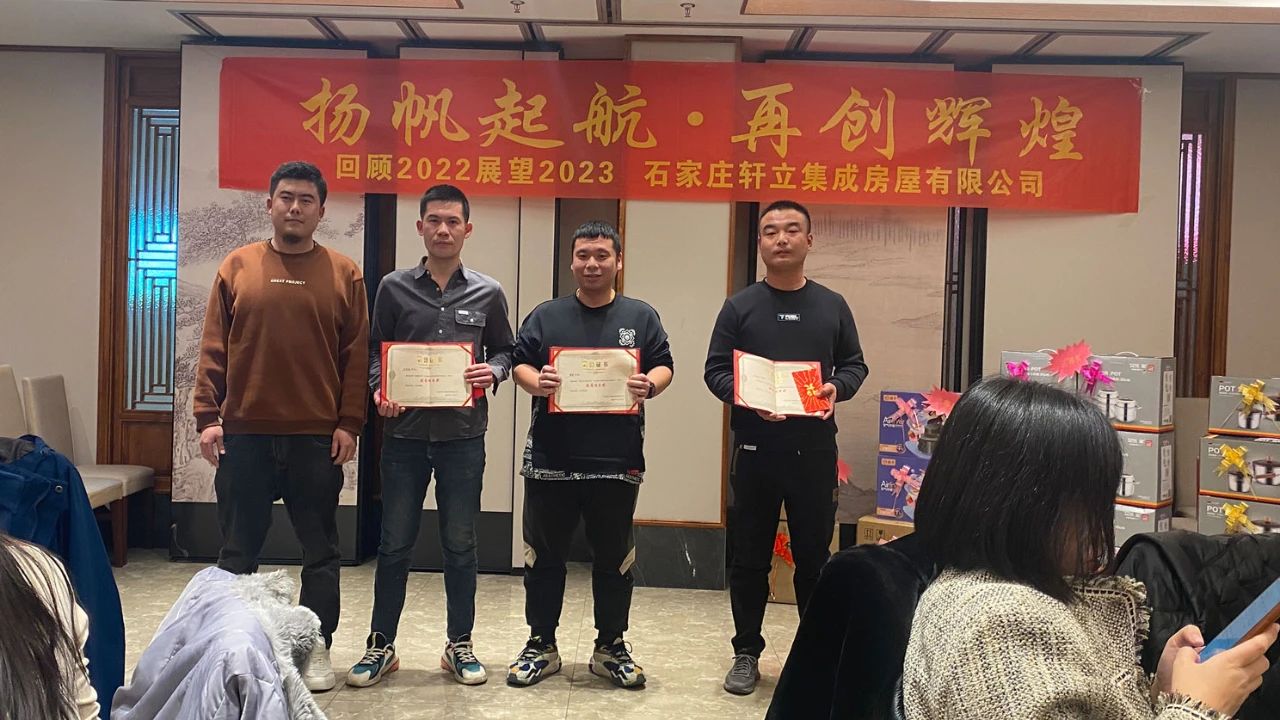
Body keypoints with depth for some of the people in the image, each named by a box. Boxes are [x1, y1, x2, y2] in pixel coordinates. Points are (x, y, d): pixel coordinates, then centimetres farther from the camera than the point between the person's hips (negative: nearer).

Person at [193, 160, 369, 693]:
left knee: (320, 552, 8)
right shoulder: (238, 266, 6)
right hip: (244, 433, 1)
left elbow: (356, 355, 1)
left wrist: (349, 422, -5)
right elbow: (214, 348, 4)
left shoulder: (343, 274, 2)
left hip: (318, 437, -1)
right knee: (237, 551, 11)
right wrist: (207, 416, -2)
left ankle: (317, 649, 20)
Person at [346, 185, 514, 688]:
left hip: (463, 435, 0)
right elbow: (374, 351, 7)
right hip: (404, 432, 0)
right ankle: (381, 645, 23)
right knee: (394, 544, 9)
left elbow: (505, 350, 12)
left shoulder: (487, 293, 4)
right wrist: (379, 390, -10)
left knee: (460, 545, 9)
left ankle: (460, 645, 24)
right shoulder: (394, 288, 3)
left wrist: (493, 371, -9)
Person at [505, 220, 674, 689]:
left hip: (617, 461, 0)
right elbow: (520, 363, 6)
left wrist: (649, 385, -17)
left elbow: (663, 366, 5)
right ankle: (541, 645, 23)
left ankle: (610, 648, 23)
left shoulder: (640, 317, 8)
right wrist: (535, 382, -16)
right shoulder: (547, 315, 9)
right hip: (550, 458, 1)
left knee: (614, 559, 9)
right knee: (544, 557, 8)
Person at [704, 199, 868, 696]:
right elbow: (716, 371, 1)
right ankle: (747, 653, 19)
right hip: (755, 449, -1)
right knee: (749, 557, 7)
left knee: (814, 555, 9)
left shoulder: (832, 306, 8)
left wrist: (837, 388, -10)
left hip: (815, 449, 1)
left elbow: (855, 364, 12)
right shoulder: (740, 306, 3)